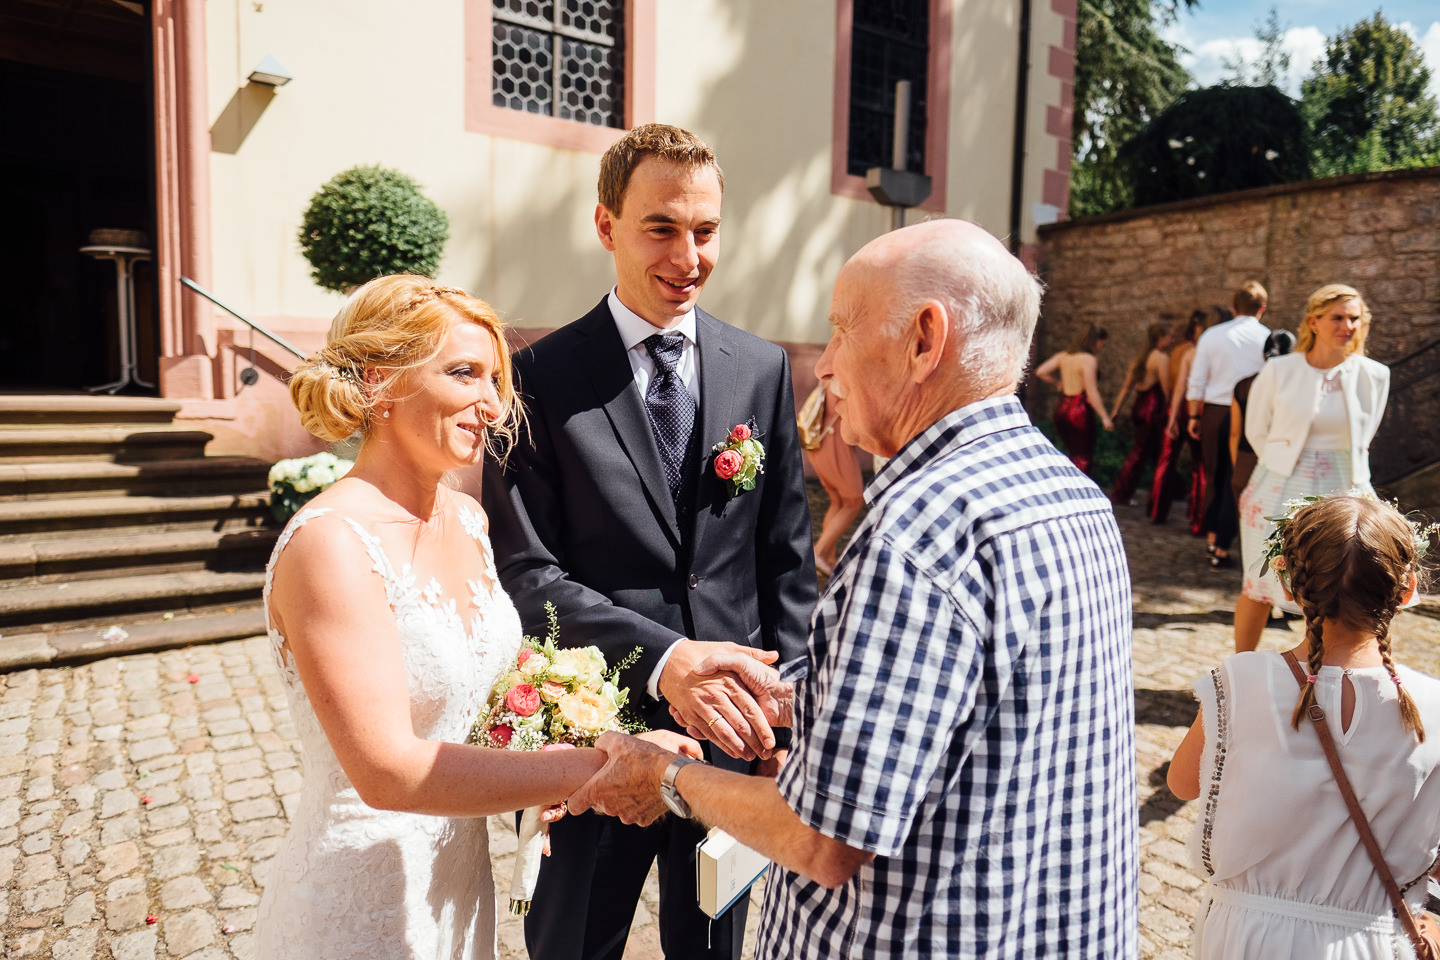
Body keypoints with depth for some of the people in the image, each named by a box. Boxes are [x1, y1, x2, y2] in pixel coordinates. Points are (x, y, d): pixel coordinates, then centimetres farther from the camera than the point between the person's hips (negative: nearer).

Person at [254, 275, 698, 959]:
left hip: (460, 872, 7)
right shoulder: (328, 544, -25)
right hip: (360, 902, -6)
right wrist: (589, 768, -27)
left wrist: (527, 773, -6)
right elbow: (388, 770, -29)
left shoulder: (466, 518, -2)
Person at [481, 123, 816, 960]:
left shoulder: (763, 370, 1)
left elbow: (787, 561, 3)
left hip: (733, 732, 3)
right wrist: (662, 659, -26)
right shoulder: (542, 378, -8)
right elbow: (527, 571, -14)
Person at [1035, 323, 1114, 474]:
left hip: (1061, 409, 7)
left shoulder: (1064, 355, 8)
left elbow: (1040, 372, 6)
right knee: (1084, 460, 2)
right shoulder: (1088, 359, -13)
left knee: (1075, 455, 19)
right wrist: (1105, 417, -17)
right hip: (1080, 410, -7)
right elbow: (1091, 392, -18)